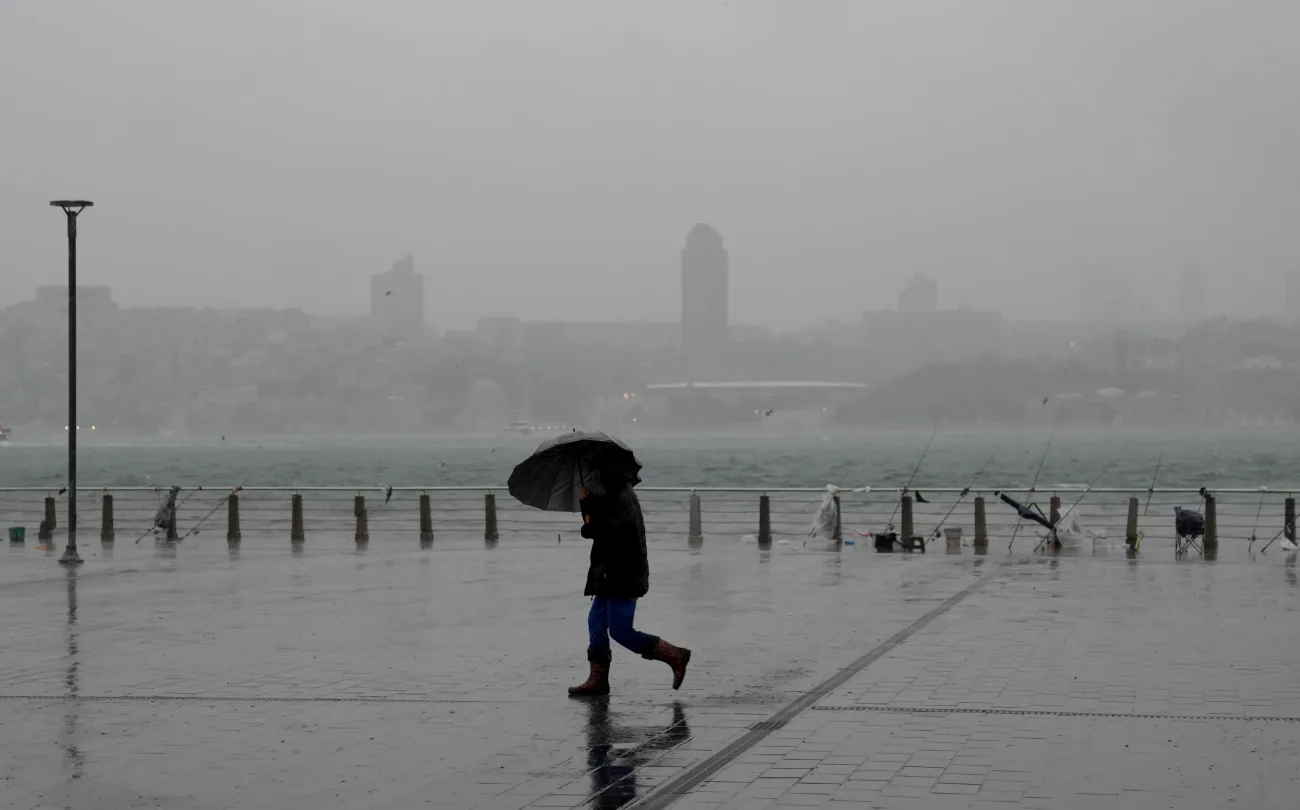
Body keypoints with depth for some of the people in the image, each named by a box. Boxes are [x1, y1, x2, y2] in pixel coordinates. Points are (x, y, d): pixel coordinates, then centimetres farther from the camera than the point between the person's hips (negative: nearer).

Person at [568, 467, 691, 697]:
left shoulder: (622, 499, -18)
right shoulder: (612, 495, 13)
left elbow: (610, 531, -25)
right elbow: (593, 522, 13)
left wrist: (588, 530, -7)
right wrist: (587, 500, -3)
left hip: (624, 577, -10)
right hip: (612, 576, 10)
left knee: (620, 630, -9)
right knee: (596, 622, 10)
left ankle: (675, 656, -3)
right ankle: (598, 679, 15)